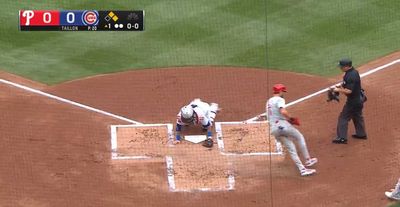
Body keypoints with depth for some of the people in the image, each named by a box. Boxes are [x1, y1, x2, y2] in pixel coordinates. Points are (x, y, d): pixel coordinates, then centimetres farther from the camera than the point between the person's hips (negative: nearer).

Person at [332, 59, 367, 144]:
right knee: (358, 116, 24)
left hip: (353, 101, -10)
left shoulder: (351, 76, -29)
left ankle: (342, 138, 1)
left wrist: (338, 90, -21)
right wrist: (340, 85, 4)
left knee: (343, 118, -2)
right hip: (359, 98, 10)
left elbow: (349, 91, -32)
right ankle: (361, 134, 37)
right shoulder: (353, 71, 2)